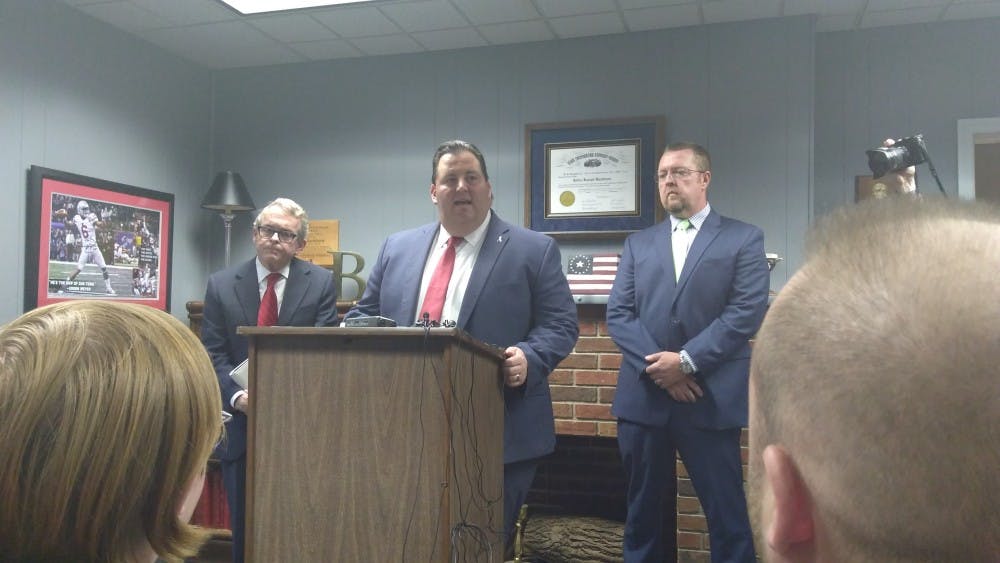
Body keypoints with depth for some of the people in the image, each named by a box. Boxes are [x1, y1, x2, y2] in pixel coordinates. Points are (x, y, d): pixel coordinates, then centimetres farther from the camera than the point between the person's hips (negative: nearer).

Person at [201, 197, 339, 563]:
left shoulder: (320, 283, 0)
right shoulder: (221, 285, 4)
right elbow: (213, 354, 0)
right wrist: (237, 396, -16)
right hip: (241, 424, 1)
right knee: (243, 527, 11)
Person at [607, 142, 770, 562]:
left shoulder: (744, 239, 4)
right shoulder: (638, 244, 14)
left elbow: (746, 313, -7)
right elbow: (618, 314, 4)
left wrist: (686, 361, -14)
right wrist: (656, 366, -10)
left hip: (710, 400, -3)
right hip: (643, 397, 3)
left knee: (728, 516, 3)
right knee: (642, 512, 12)